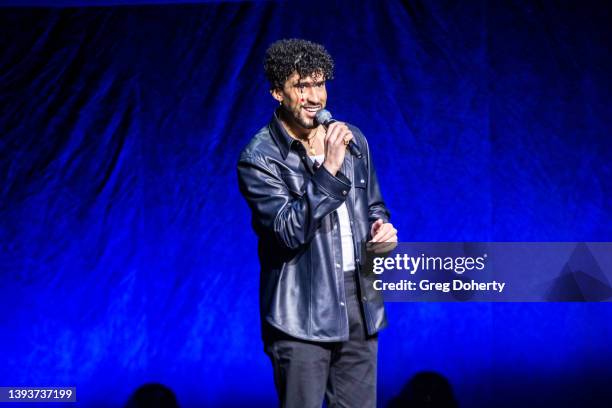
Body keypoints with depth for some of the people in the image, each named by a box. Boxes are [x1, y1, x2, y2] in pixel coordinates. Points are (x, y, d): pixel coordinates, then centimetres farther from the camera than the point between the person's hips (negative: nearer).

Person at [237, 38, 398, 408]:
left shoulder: (352, 139, 8)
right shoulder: (260, 159, -10)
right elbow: (290, 231, -20)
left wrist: (381, 226, -1)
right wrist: (328, 169, -26)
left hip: (359, 299, 6)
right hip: (303, 311, -5)